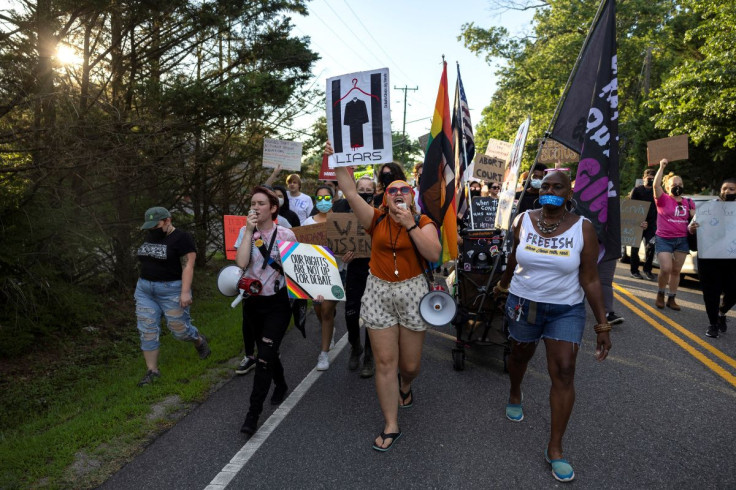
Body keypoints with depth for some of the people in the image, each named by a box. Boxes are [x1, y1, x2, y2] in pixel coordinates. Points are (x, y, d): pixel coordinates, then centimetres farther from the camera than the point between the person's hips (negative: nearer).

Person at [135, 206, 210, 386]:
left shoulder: (181, 238, -13)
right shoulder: (150, 237, 9)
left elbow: (188, 266, -18)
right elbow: (146, 262, 18)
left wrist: (185, 292, -23)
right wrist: (143, 285, 19)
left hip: (172, 291, -7)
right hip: (144, 291, 7)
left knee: (180, 330, 2)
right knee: (147, 331, 3)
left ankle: (199, 340, 32)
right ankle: (152, 370, 11)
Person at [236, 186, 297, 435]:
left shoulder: (286, 234, -6)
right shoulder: (246, 233, 0)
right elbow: (240, 263, -17)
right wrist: (249, 231, -17)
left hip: (277, 304, -4)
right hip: (252, 302, 4)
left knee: (265, 356, -10)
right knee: (268, 352, 19)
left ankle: (253, 414, -1)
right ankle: (280, 385, 47)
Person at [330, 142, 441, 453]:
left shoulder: (422, 223, -1)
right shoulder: (376, 220, 1)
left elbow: (434, 255, -17)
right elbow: (350, 191, -8)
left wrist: (410, 225, -22)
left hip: (412, 292, 0)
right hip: (378, 294, 0)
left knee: (410, 363, 10)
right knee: (385, 362, 2)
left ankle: (405, 385, 49)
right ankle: (391, 426, 16)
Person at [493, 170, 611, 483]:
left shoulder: (583, 228, -11)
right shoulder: (523, 221, -6)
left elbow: (590, 280, -9)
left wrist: (602, 324, -10)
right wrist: (502, 286, 23)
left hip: (566, 310, -1)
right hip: (523, 304, 2)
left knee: (564, 372, -7)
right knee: (520, 356, 20)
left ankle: (555, 449, 6)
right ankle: (514, 395, 54)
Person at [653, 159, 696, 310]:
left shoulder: (688, 202, 11)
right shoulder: (663, 200, -3)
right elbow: (656, 185, -19)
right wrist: (662, 167, -19)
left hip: (682, 240, 5)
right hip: (664, 239, -4)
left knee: (676, 271, 7)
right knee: (666, 269, -15)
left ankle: (671, 299, 18)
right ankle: (660, 295, 9)